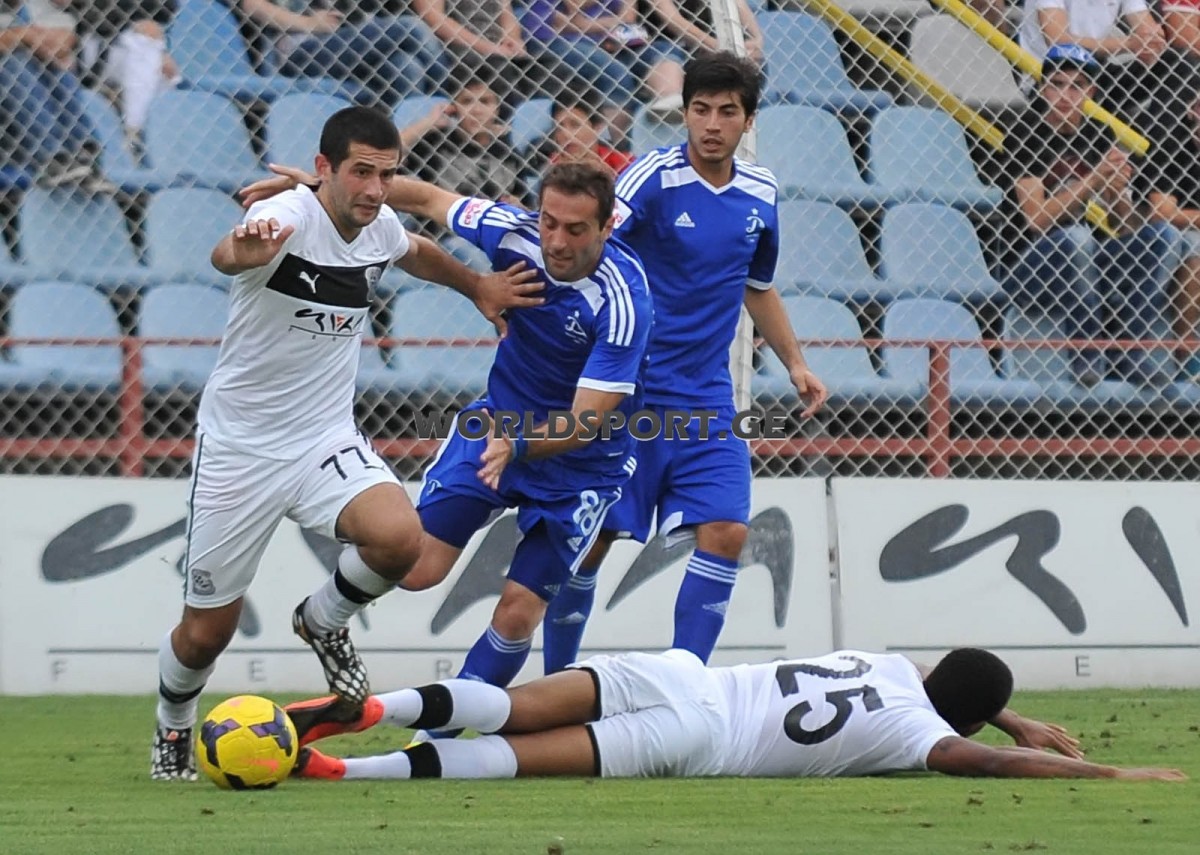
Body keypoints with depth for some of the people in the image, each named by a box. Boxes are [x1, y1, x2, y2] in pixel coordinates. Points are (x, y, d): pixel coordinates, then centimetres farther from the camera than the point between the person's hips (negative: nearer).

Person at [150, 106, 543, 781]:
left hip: (327, 441, 4)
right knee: (205, 634, 4)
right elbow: (227, 255, -49)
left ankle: (326, 621, 6)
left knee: (400, 538, -27)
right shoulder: (290, 218, -22)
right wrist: (245, 248, -70)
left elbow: (417, 252, 27)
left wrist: (478, 285, 18)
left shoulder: (379, 227, -2)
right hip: (240, 446, -4)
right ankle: (173, 732, 38)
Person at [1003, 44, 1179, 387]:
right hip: (1027, 267, -6)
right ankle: (1086, 355, -22)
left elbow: (1126, 229, 2)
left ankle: (1132, 353, -14)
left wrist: (1118, 193, -20)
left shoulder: (1098, 137, 6)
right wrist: (1094, 181, -27)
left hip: (1088, 270, 6)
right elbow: (1037, 221, -20)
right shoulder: (1028, 134, -10)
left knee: (1162, 235, -10)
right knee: (1074, 236, -34)